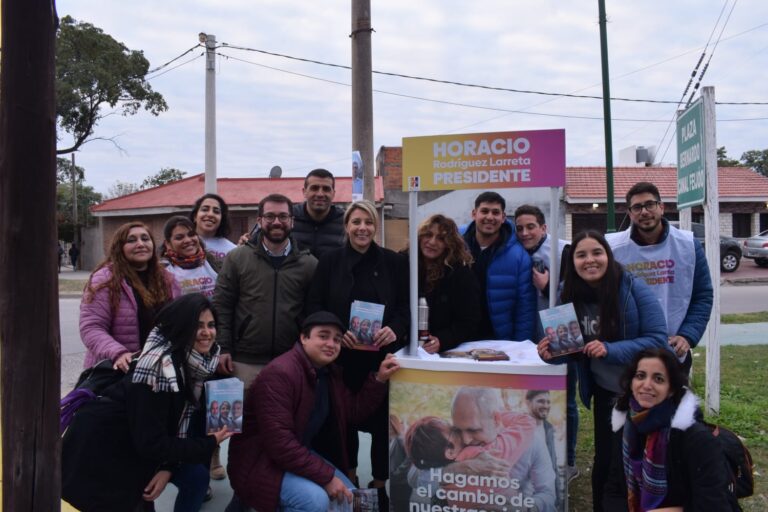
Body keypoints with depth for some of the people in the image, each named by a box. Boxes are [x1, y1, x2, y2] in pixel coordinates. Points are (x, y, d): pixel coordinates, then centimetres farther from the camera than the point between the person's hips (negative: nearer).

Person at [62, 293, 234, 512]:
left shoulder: (198, 362, -6)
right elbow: (151, 443, -29)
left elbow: (183, 419, 1)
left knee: (196, 476, -3)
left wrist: (168, 467, -12)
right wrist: (209, 444, -20)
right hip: (102, 444, -8)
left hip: (138, 441, 8)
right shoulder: (160, 366, -32)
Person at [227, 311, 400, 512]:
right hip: (261, 461, -9)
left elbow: (354, 412, 6)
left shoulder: (330, 372, 5)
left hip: (301, 453, 9)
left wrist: (379, 379, -6)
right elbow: (279, 443, -30)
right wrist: (326, 477, -27)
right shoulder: (279, 374, -25)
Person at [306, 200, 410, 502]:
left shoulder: (394, 262, 4)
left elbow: (407, 306, 3)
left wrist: (394, 329, -16)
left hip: (383, 355, 0)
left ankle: (381, 483, 24)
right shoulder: (330, 261, 3)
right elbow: (314, 306, -1)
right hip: (342, 356, 0)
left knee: (383, 419, 5)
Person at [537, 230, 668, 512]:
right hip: (604, 392, 3)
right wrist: (554, 353, -22)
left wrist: (610, 350, -31)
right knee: (605, 459, 15)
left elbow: (657, 339, -21)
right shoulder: (570, 293, -8)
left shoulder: (633, 288, -21)